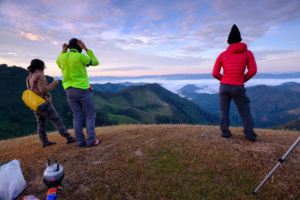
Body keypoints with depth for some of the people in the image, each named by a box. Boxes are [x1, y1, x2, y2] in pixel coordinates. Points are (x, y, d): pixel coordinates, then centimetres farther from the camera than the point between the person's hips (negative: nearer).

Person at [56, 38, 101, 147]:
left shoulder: (61, 57, 6)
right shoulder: (80, 56, -11)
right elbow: (95, 62, 3)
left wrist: (63, 51, 19)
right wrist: (86, 48, 2)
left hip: (69, 91, 6)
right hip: (83, 90, -6)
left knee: (77, 116, 9)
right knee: (90, 115, 3)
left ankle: (81, 141, 10)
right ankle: (91, 140, 0)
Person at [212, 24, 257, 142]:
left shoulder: (222, 55, 2)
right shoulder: (248, 53, 1)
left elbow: (215, 73, 0)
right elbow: (253, 71, -1)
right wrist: (243, 80, 15)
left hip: (224, 86, 1)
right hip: (238, 87, -1)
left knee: (224, 110, 11)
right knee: (245, 111, 10)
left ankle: (225, 132, 14)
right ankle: (250, 135, 16)